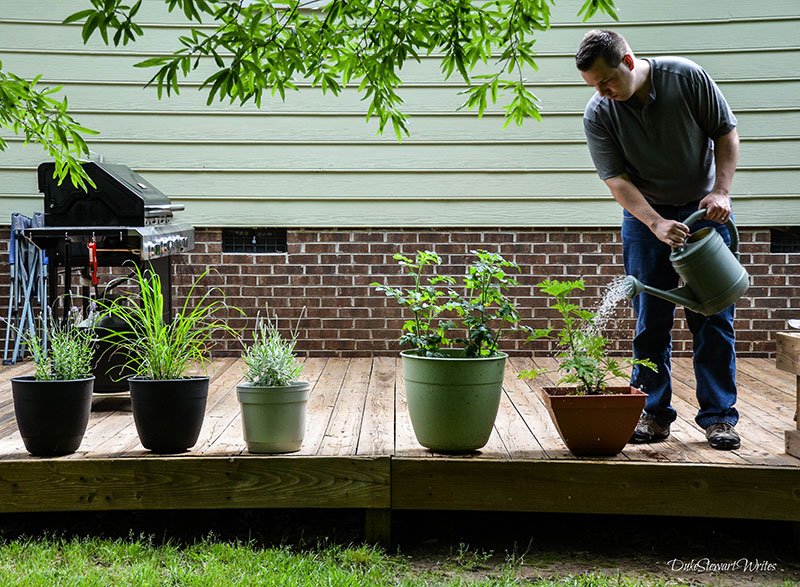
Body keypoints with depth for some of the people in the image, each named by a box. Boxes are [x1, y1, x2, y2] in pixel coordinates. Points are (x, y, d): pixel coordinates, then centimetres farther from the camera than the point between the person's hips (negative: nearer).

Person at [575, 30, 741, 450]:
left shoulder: (687, 77, -15)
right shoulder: (597, 114, -13)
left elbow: (726, 133, -6)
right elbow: (616, 179, -15)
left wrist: (721, 191, -17)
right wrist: (657, 224, -28)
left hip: (704, 210, -1)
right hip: (645, 216, 1)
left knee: (713, 317, -2)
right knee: (650, 320, 1)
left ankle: (719, 416, 3)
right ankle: (653, 413, 10)